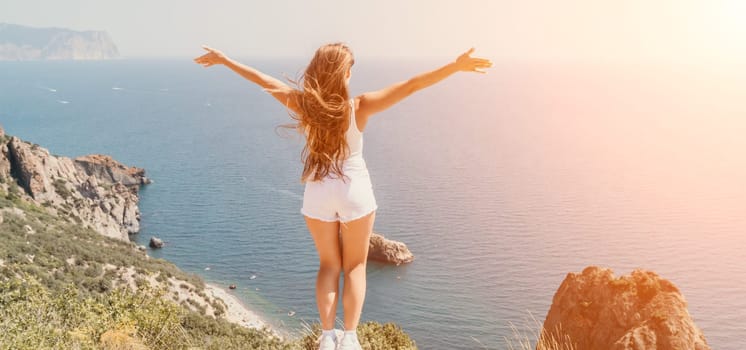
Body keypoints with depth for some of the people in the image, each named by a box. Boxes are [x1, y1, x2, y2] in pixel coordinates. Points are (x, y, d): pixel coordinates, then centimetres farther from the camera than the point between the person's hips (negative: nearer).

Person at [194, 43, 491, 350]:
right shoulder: (360, 106, -18)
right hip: (354, 189, -2)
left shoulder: (303, 103, -12)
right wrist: (455, 66, -20)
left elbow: (262, 79, -1)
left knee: (329, 264, 18)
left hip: (318, 192, 2)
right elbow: (412, 85, -21)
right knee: (355, 266, 14)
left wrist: (223, 59, 11)